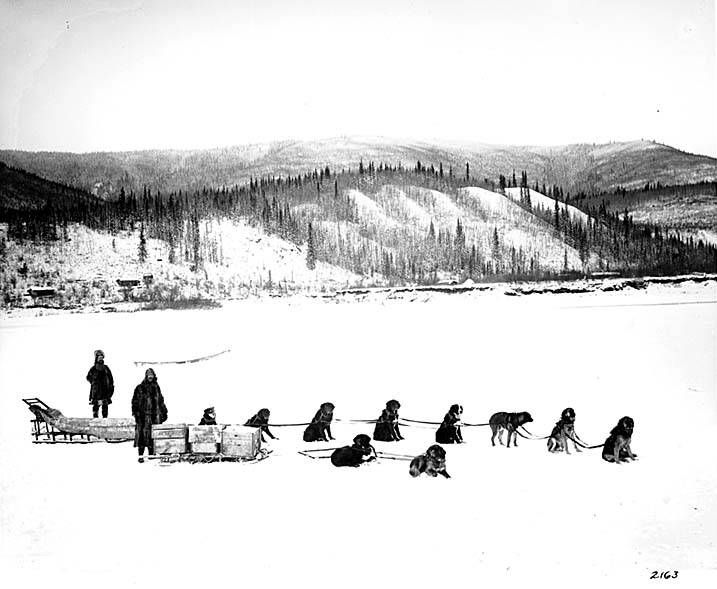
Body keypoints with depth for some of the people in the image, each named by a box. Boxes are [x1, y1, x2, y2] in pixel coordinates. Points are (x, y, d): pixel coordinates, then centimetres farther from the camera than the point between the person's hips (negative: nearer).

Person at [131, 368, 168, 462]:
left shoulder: (156, 387, 13)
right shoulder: (140, 388, 0)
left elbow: (161, 401, 20)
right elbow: (135, 402, -1)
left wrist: (163, 412, 17)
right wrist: (136, 413, -10)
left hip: (155, 415, 4)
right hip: (143, 415, -4)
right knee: (143, 434, -7)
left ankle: (152, 454, 13)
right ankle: (141, 455, -3)